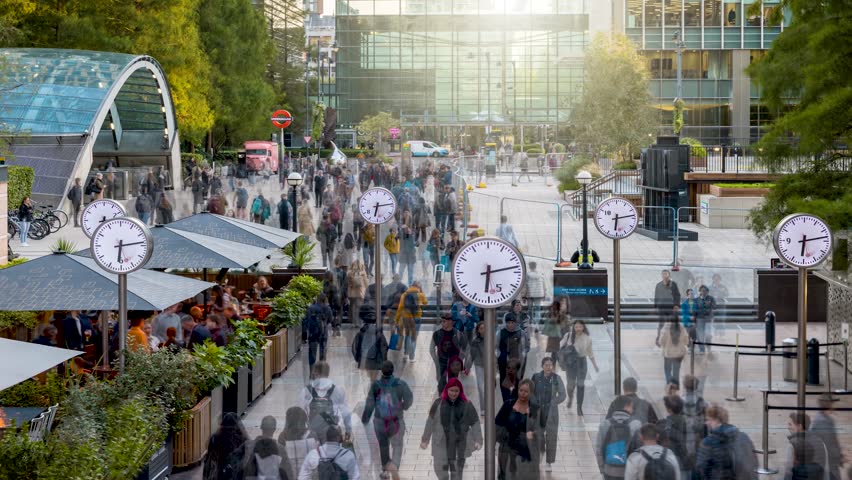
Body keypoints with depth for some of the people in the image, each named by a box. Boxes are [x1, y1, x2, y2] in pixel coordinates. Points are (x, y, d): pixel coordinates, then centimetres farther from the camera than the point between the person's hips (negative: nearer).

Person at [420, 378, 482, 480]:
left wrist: (477, 440, -7)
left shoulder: (466, 405, -1)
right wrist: (425, 440, 6)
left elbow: (475, 423, 0)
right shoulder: (438, 404, 0)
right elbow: (430, 422, 4)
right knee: (441, 471, 3)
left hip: (460, 444, 0)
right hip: (442, 444, 0)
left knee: (457, 472, 6)